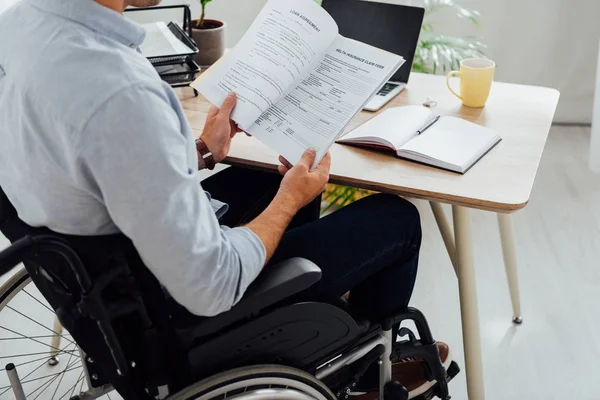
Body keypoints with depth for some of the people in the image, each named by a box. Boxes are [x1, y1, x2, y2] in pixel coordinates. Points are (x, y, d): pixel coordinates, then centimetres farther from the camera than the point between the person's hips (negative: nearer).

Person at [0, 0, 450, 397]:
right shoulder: (118, 91, -37)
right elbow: (211, 288, -29)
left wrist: (201, 151, 10)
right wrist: (290, 200, -13)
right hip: (188, 310, -8)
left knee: (288, 176, 27)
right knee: (396, 218, 6)